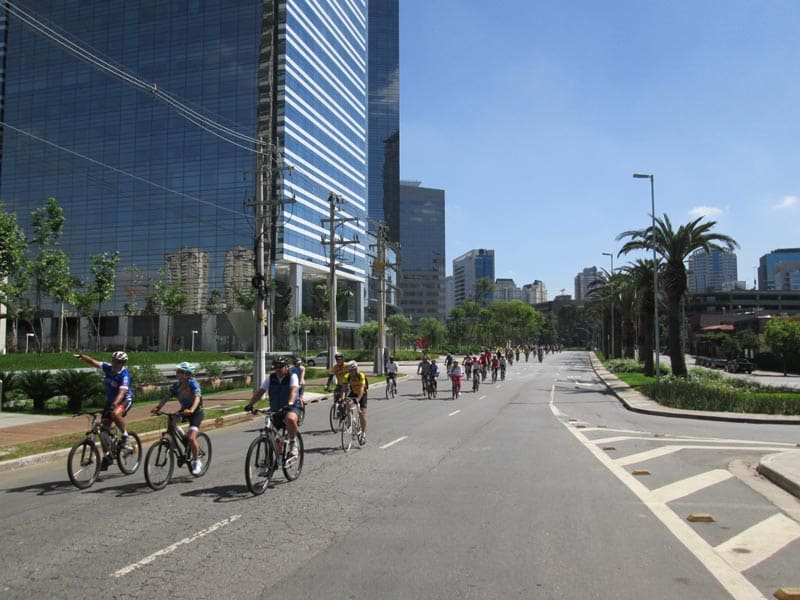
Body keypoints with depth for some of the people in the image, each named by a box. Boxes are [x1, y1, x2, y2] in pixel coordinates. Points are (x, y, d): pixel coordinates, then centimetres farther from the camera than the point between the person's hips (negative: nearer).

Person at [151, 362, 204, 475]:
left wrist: (191, 410, -54)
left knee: (191, 438, -18)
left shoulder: (193, 384, -22)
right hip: (184, 410, 5)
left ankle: (196, 462, 1)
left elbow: (197, 398, -36)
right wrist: (157, 408, -34)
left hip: (197, 412, -5)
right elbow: (167, 397, -16)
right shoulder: (176, 385, -6)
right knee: (171, 419, -27)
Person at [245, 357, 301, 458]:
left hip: (291, 408, -5)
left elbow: (293, 390, -24)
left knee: (290, 419, -38)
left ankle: (293, 443, -15)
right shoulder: (270, 378, 4)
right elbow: (260, 392, -4)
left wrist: (290, 403, -43)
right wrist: (250, 404, -20)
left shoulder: (292, 376, -7)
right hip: (275, 410, 5)